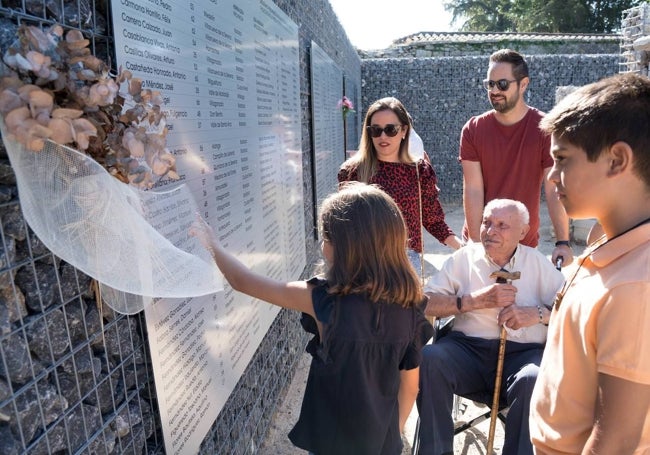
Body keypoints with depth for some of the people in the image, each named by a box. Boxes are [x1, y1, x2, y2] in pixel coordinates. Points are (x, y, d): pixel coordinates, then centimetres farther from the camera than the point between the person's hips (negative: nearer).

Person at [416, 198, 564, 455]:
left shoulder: (538, 263, 11)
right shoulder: (464, 257, 9)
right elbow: (425, 304, -1)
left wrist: (539, 313, -12)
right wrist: (476, 300, -10)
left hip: (523, 352, 0)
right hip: (467, 348, 0)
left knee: (535, 380, -34)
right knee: (428, 358, -29)